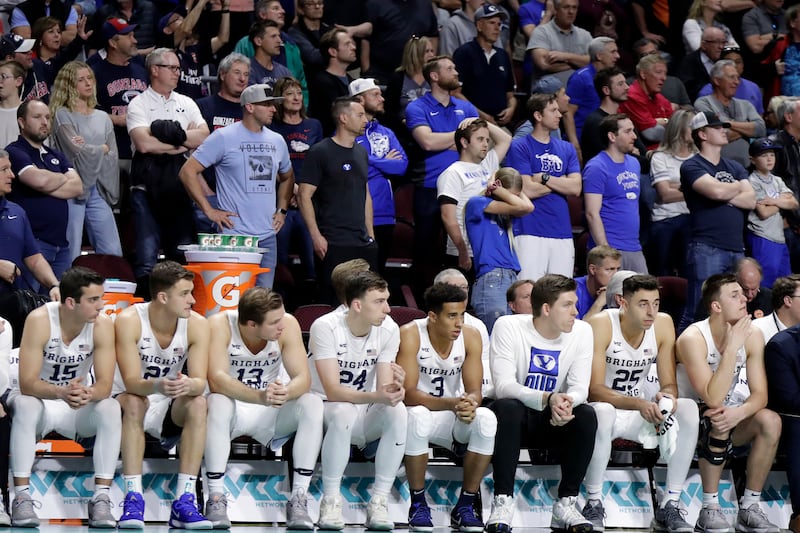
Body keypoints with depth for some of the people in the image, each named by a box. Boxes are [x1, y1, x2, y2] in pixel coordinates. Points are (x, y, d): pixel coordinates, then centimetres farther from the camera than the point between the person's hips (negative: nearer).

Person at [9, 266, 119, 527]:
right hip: (41, 399, -2)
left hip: (80, 408, 2)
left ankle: (101, 497, -27)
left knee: (110, 408, -28)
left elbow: (105, 385, -19)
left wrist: (87, 394, -44)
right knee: (25, 405, -35)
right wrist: (61, 392, -47)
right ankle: (22, 496, -34)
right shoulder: (39, 320, -23)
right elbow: (27, 383, -26)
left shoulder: (103, 325, -15)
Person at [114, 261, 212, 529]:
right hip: (130, 404, -3)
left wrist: (188, 386, -45)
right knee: (134, 402, -36)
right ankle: (133, 499, -38)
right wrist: (157, 386, -50)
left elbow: (200, 382, -19)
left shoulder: (197, 324, -11)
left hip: (170, 410, 3)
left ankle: (184, 502, -31)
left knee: (198, 403, -28)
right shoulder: (129, 321, -19)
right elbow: (132, 382, -27)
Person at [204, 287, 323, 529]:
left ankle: (299, 499, -23)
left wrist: (286, 393, -43)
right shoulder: (219, 325, -21)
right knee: (218, 403, -36)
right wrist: (260, 396, -48)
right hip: (234, 411, -2)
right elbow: (217, 380, -31)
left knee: (312, 404, -25)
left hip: (271, 416, 2)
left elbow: (303, 378, -18)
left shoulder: (288, 324, -14)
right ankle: (215, 498, -29)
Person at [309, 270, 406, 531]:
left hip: (367, 416, 4)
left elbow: (383, 389, -11)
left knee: (398, 410, -28)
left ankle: (379, 501, -22)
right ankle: (330, 500, -24)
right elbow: (333, 391, -27)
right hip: (326, 409, -4)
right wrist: (377, 396, -43)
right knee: (344, 412, -38)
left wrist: (394, 389, -36)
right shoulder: (325, 327, -19)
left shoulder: (388, 329, -7)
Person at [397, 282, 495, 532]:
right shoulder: (410, 335, -19)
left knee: (486, 419, -28)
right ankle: (418, 504, -21)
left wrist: (469, 404, -37)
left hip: (454, 418, 3)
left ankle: (465, 505, -16)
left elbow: (474, 391, -10)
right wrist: (451, 404, -41)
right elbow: (408, 394, -25)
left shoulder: (470, 336, -8)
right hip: (417, 411, -3)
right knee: (418, 416, -38)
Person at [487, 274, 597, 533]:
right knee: (507, 408, -36)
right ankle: (503, 502, -30)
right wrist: (548, 399, -41)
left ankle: (566, 503, -17)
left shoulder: (582, 331, -6)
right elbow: (503, 385, -24)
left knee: (586, 415, -27)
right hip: (516, 415, -3)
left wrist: (567, 403, -36)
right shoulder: (509, 327, -16)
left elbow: (579, 388, -10)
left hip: (552, 421, 3)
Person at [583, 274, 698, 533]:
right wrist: (639, 404, -39)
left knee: (688, 408, -21)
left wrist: (666, 396, -29)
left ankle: (669, 506, -18)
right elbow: (594, 390, -24)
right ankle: (593, 504, -25)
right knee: (602, 411, -40)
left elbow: (670, 385, -3)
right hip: (600, 407, -5)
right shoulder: (601, 325, -20)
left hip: (637, 412, 5)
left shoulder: (663, 324, -5)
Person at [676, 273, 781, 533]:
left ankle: (749, 509, -13)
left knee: (770, 421, -22)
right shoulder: (693, 338, -24)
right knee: (717, 421, -36)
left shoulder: (752, 336, -7)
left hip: (727, 413, 5)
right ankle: (709, 510, -26)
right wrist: (733, 347, -33)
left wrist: (739, 412, -33)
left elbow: (760, 394, -10)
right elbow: (713, 399, -33)